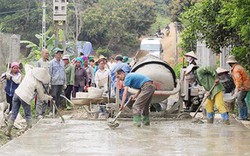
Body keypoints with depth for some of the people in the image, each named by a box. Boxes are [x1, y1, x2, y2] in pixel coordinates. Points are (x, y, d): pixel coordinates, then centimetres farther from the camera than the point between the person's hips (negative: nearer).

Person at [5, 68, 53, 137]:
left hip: (17, 93, 5)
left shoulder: (29, 74, 7)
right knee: (28, 115, 12)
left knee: (14, 113, 11)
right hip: (25, 98, -5)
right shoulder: (38, 84, -5)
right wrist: (49, 97, 23)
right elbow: (41, 97, 4)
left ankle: (8, 131, 11)